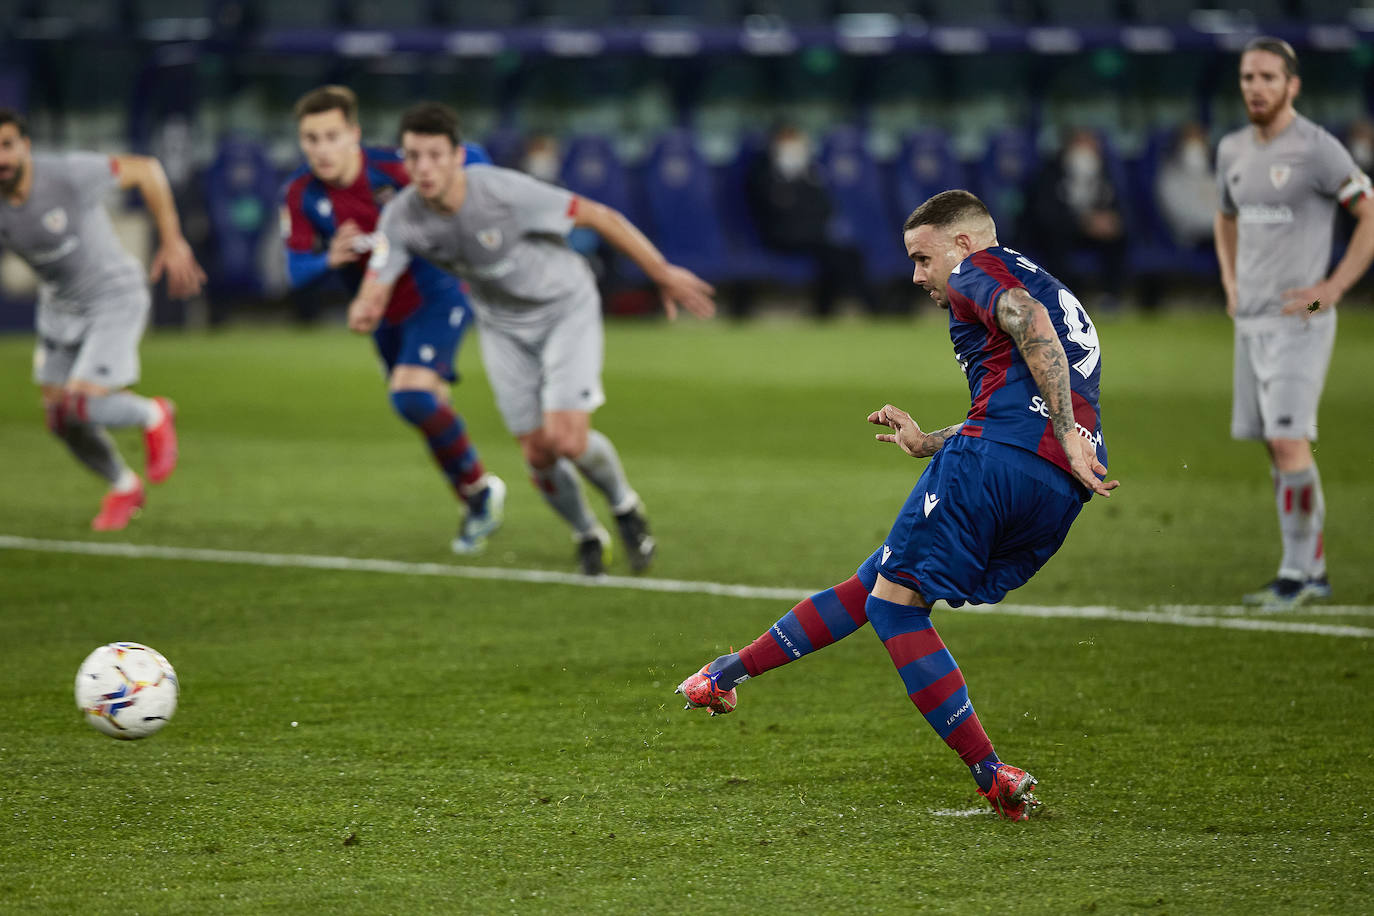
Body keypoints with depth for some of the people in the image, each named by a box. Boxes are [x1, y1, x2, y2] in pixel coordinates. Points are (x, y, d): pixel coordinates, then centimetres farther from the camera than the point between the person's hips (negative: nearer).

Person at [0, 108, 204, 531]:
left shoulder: (67, 175, -28)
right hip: (60, 305, 6)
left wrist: (172, 242, -13)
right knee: (61, 420, 9)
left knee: (82, 407, -17)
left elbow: (146, 170, -15)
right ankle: (124, 487, 37)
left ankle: (153, 416, 17)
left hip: (114, 298, -6)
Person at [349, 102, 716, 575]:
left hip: (565, 309, -4)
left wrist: (663, 274, -16)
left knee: (567, 439, -17)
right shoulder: (401, 218, -20)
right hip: (503, 327, 4)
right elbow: (375, 289, -19)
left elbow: (600, 216, -23)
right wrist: (363, 311, -46)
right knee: (539, 455, 0)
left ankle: (624, 506, 15)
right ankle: (587, 536, 30)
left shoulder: (504, 191, -33)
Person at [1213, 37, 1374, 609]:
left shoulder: (1316, 149, -11)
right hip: (1250, 320, 7)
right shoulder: (1233, 150, 11)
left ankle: (1296, 572, -7)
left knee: (1289, 442, -14)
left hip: (1298, 320, -7)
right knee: (1278, 448, 8)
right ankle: (1313, 570, 15)